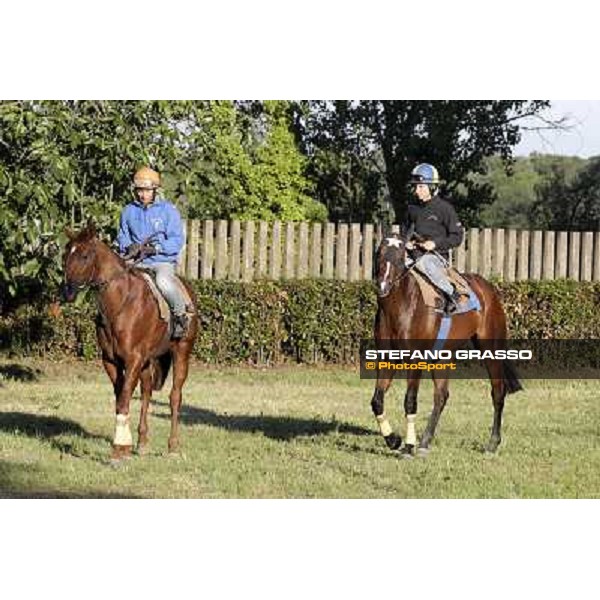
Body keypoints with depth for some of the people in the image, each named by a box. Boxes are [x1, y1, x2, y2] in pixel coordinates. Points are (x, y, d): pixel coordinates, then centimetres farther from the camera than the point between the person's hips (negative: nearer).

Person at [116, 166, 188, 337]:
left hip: (163, 261, -4)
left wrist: (155, 248, -21)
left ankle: (180, 316, -14)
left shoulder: (168, 210, -2)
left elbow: (177, 241, -6)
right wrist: (129, 247, -8)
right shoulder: (128, 211, 10)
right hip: (137, 262, 4)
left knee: (163, 281, -36)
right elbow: (122, 237, 17)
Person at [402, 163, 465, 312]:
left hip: (436, 255, -7)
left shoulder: (444, 208, -3)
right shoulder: (413, 209, 15)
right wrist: (407, 242, 6)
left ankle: (451, 293, -30)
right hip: (414, 254, 7)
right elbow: (406, 230, 29)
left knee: (424, 263, -41)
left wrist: (436, 243, -16)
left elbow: (457, 236, -3)